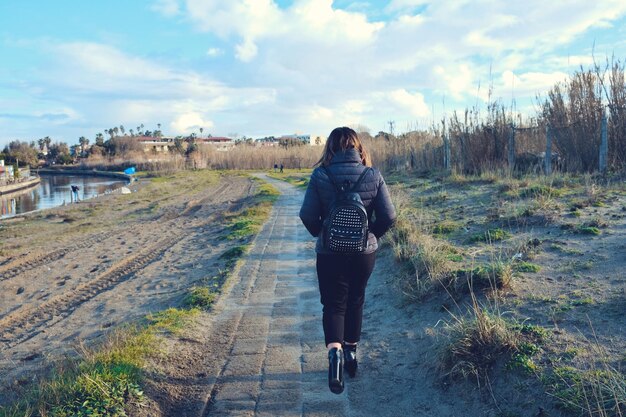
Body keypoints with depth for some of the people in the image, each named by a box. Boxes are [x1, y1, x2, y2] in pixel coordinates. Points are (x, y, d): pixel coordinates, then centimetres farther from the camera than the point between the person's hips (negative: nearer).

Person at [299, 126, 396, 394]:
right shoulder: (373, 176, -7)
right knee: (355, 302, 21)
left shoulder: (320, 176, -11)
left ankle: (335, 351, -14)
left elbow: (308, 216, -10)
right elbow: (388, 216, -7)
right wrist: (371, 234, 11)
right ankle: (351, 352, 32)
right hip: (365, 252, 2)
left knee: (334, 304, 9)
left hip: (330, 253, -2)